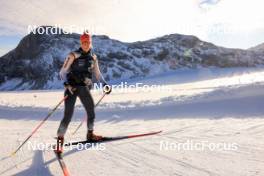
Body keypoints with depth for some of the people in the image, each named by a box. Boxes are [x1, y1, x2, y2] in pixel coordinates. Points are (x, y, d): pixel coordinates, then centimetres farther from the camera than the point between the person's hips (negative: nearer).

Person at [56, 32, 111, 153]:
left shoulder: (93, 58, 9)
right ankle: (60, 139, 5)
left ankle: (90, 134, 26)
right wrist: (67, 84, -24)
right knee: (68, 115, -10)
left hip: (84, 88, 5)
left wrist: (105, 84, 7)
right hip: (71, 87, -5)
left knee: (91, 111, 5)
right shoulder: (73, 55, -7)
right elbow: (62, 72, -9)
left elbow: (97, 73, 18)